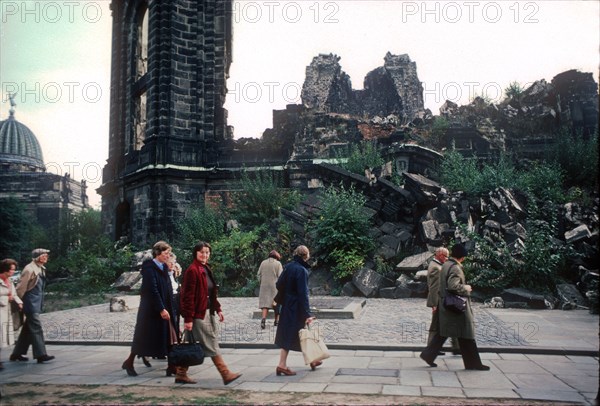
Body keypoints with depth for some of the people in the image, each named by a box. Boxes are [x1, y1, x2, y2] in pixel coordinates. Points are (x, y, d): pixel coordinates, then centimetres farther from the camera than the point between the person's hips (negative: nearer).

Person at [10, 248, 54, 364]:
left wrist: (41, 303, 17)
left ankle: (17, 353, 23)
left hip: (37, 303, 9)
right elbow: (21, 287, -12)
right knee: (36, 328, -11)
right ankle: (41, 354, -10)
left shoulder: (41, 269, 13)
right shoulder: (30, 269, -14)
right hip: (31, 303, -9)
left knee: (28, 329, 14)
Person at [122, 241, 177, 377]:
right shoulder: (149, 267, -14)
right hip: (150, 309, -7)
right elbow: (152, 290, -20)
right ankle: (129, 362, 21)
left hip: (164, 309, 7)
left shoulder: (164, 268, 10)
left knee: (167, 337, 4)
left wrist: (168, 309, 7)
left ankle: (172, 365, 6)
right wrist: (161, 309, -22)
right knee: (144, 336, 4)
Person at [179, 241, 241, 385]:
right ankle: (226, 374, 1)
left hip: (208, 313, 9)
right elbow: (188, 296, -17)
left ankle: (181, 374, 21)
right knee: (212, 345, -4)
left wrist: (218, 309, 14)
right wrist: (188, 318, -19)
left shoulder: (206, 270, 14)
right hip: (198, 314, -9)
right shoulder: (192, 270, -14)